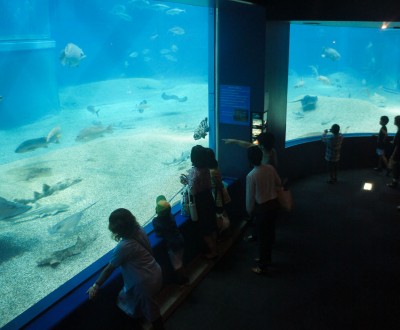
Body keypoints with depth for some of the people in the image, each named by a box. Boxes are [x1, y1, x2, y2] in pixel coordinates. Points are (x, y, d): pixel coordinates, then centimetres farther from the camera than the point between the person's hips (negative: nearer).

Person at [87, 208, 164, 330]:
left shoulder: (123, 247, -30)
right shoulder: (139, 231, -10)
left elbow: (109, 268, -18)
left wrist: (96, 286, -7)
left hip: (144, 283, -8)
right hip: (156, 273, 8)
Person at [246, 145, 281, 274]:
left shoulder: (251, 176, -21)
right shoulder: (270, 168, -5)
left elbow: (250, 196, -14)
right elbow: (279, 183, 9)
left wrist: (249, 211, 1)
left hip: (262, 207, -6)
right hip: (274, 203, 6)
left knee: (262, 237, 6)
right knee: (270, 232, 20)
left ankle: (262, 266, 17)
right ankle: (267, 258, 37)